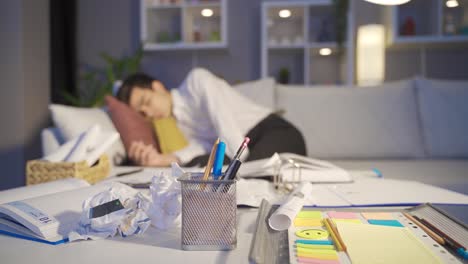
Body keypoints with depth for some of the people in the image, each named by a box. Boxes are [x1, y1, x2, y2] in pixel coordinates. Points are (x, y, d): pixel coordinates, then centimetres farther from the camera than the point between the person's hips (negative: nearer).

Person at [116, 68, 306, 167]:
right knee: (195, 165, -25)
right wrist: (164, 159, -22)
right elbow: (203, 145, -5)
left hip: (276, 131, -5)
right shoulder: (177, 126, 15)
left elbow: (222, 118, -12)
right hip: (243, 151, 5)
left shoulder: (197, 80, 1)